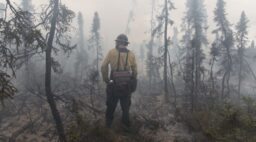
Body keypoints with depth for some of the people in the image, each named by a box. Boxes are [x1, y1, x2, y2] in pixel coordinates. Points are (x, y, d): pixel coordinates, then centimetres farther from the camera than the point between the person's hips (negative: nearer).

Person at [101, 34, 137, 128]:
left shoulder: (112, 52, -4)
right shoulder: (131, 54, 1)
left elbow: (104, 66, -9)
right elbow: (135, 71, 2)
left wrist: (106, 80, 1)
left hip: (114, 84, -1)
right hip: (127, 85, 2)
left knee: (111, 105, 16)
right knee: (126, 104, 20)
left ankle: (108, 123, 25)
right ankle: (126, 123, 27)